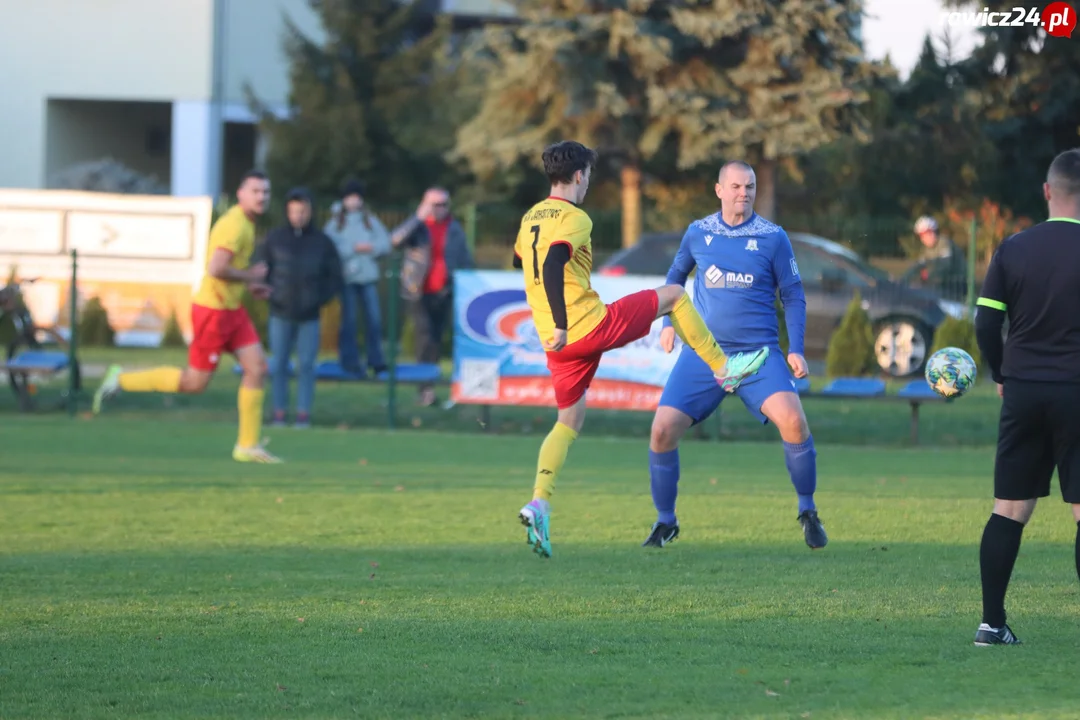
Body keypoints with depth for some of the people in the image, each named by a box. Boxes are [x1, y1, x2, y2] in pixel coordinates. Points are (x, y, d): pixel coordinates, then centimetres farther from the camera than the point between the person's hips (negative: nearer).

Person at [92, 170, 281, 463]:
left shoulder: (245, 223, 11)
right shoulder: (234, 225, -21)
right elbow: (216, 269, -31)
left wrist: (250, 285, 15)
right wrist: (249, 276, -17)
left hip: (232, 309, 10)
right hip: (213, 310, -10)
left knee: (257, 368, 1)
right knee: (195, 382, -2)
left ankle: (248, 445, 5)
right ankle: (122, 380, 11)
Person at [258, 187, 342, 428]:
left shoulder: (321, 242, 1)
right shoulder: (275, 239, 1)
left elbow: (335, 276, 7)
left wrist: (321, 298, -4)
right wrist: (269, 294, -5)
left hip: (309, 316, 0)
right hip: (281, 314, 0)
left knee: (306, 365, 0)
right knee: (278, 365, 3)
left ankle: (303, 414, 6)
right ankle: (279, 412, 10)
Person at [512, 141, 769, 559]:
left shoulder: (531, 218, 13)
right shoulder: (573, 219, -12)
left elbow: (520, 262, 32)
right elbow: (552, 265, -28)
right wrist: (562, 324, -32)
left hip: (559, 345, 8)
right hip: (590, 327, -8)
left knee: (569, 421, 16)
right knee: (673, 296, 9)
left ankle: (539, 504, -2)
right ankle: (723, 368, 16)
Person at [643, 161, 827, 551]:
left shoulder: (773, 238, -1)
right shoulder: (698, 233, 5)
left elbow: (793, 296, 4)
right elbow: (676, 275, 24)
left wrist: (796, 349, -5)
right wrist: (669, 322, 15)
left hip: (758, 352, -2)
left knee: (793, 420, -24)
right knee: (663, 430, -10)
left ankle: (808, 511, -3)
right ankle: (665, 521, 12)